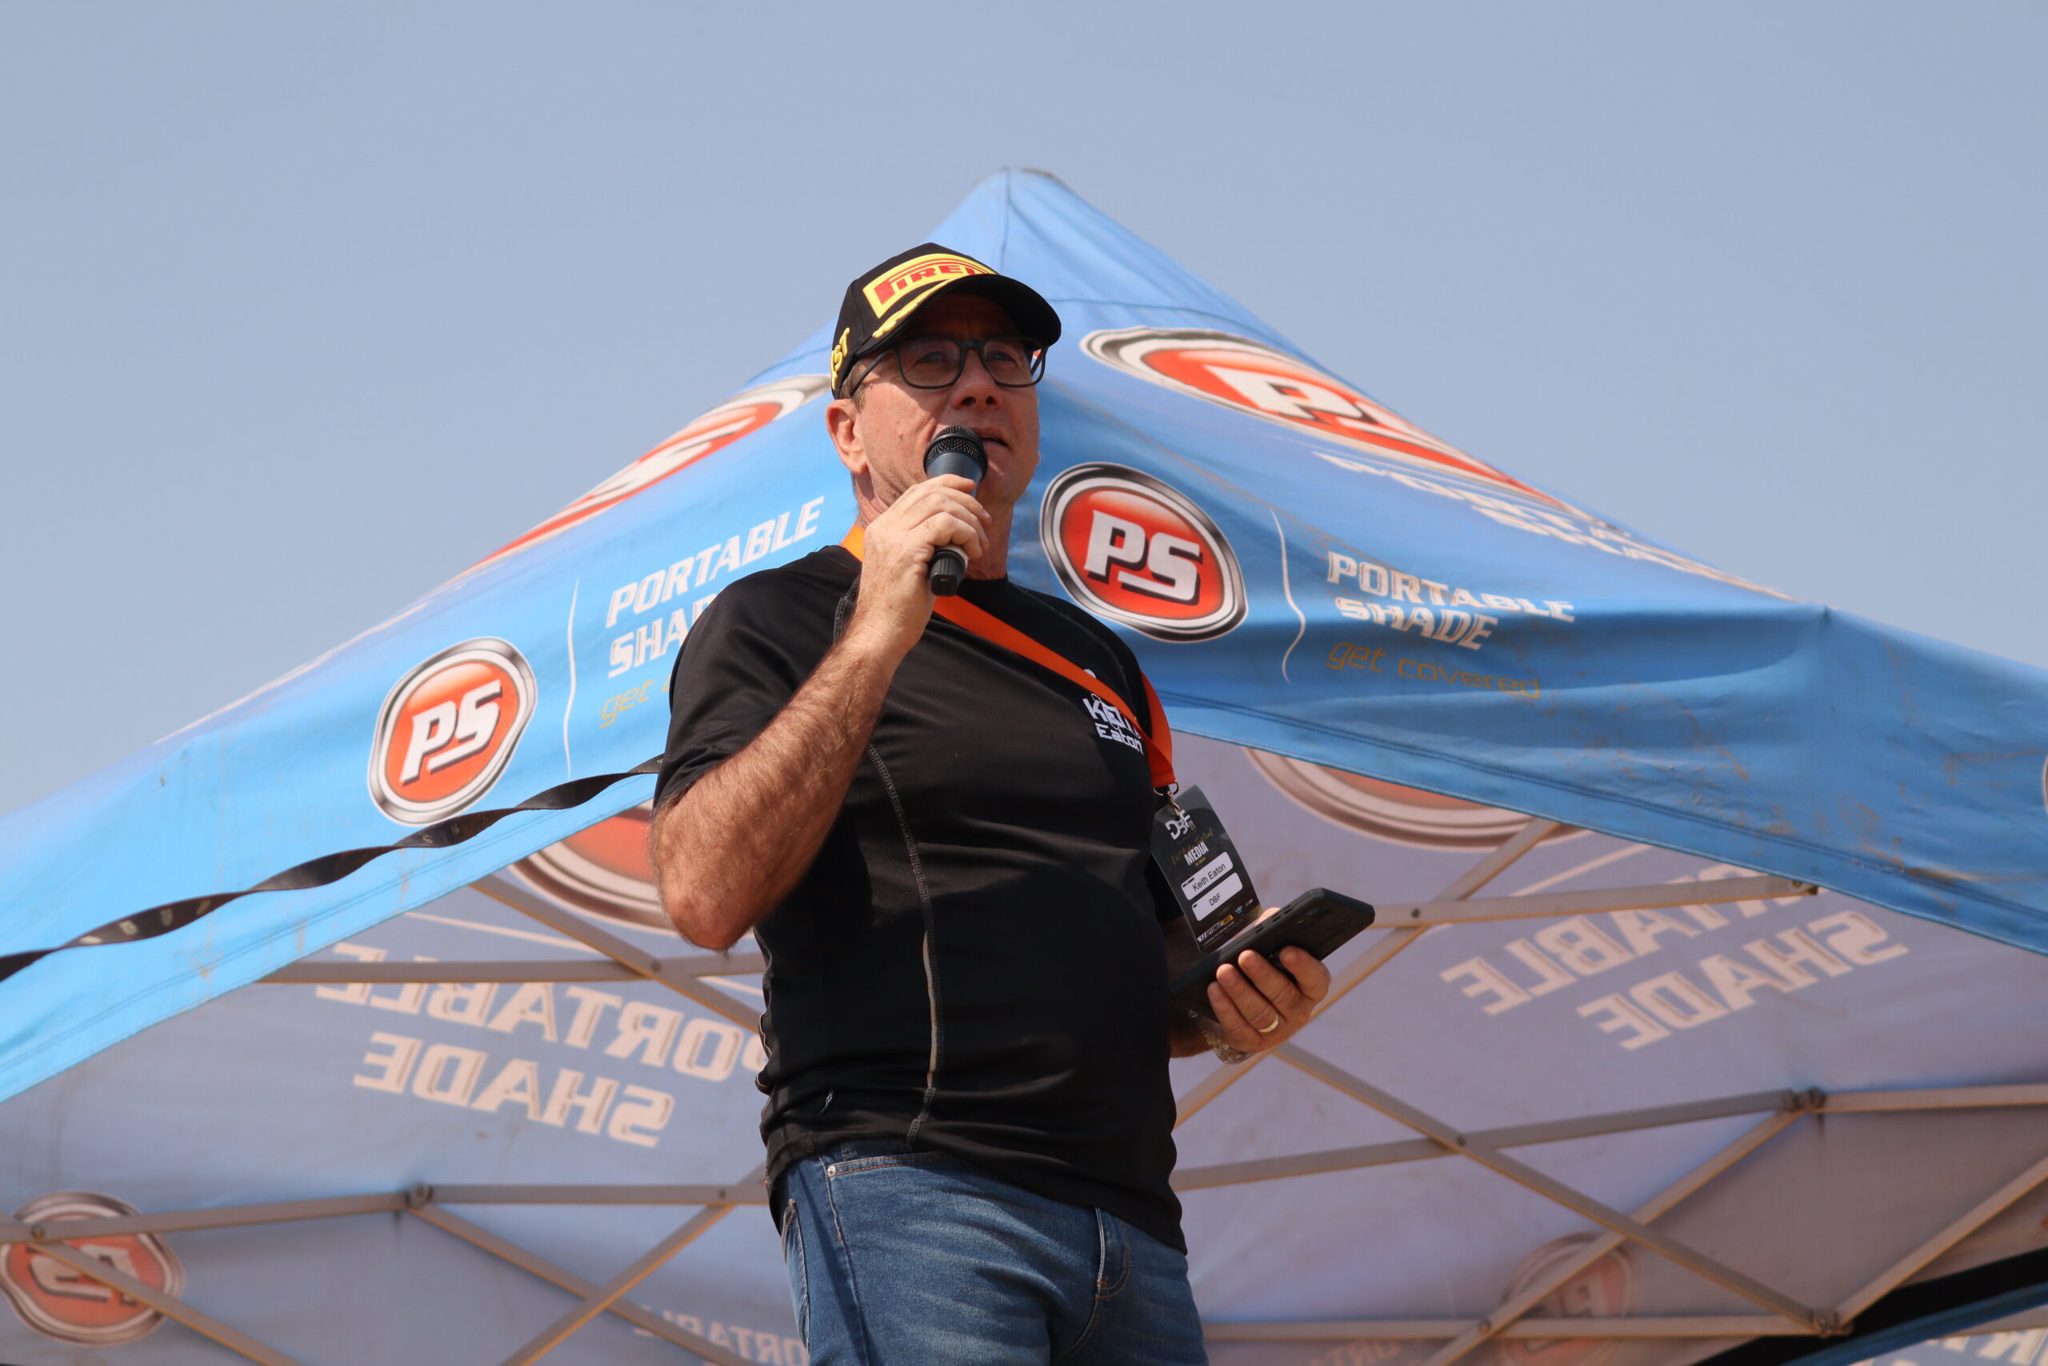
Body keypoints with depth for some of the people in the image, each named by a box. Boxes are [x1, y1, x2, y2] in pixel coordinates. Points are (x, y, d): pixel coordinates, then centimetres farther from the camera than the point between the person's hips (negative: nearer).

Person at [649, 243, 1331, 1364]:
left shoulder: (1099, 659, 25)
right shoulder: (776, 621, 5)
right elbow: (704, 894, -12)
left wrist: (1231, 1011, 7)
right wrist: (876, 636, -13)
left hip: (1132, 1220, 6)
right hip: (905, 1191, -6)